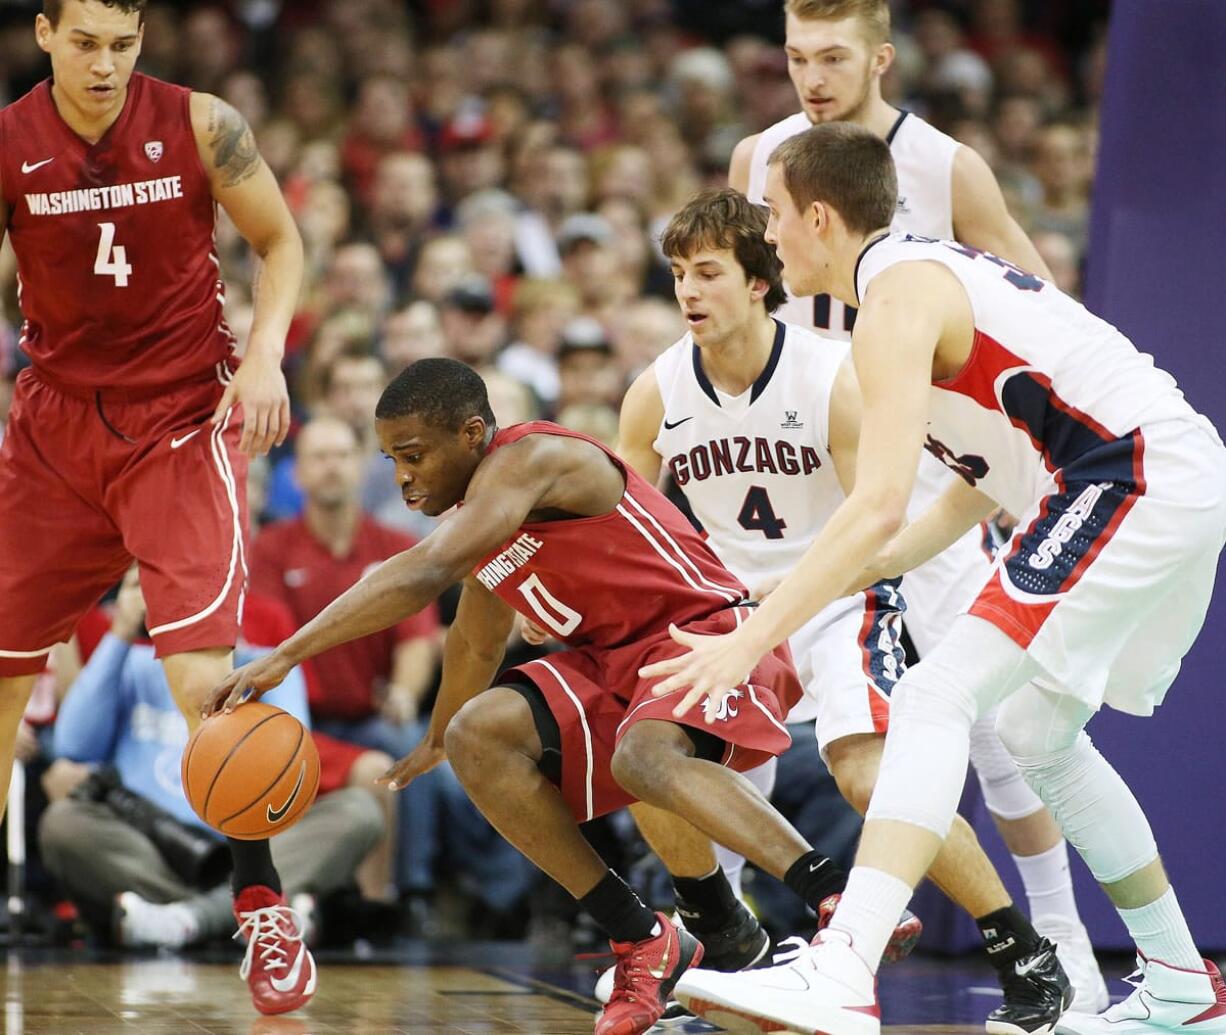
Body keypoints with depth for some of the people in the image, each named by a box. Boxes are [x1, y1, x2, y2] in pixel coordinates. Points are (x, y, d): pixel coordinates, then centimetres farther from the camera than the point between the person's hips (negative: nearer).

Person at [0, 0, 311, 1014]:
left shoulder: (200, 126, -8)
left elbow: (281, 241, 4)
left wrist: (264, 353, -11)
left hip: (182, 418, -3)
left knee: (202, 676, -17)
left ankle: (265, 906, -4)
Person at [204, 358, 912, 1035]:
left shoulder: (531, 459, -18)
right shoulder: (480, 515, 12)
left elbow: (422, 575, -31)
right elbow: (477, 640, 32)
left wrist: (285, 657, -30)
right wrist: (437, 741, 46)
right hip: (615, 664, 10)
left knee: (643, 758, -38)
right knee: (480, 734, -9)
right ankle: (645, 943, -6)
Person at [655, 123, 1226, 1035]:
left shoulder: (896, 297, -12)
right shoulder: (938, 269, 19)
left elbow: (879, 505, -22)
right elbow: (1003, 461, 26)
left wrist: (753, 636, -22)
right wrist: (890, 561, 19)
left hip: (1133, 484, -10)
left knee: (937, 697, -18)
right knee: (1038, 735, 23)